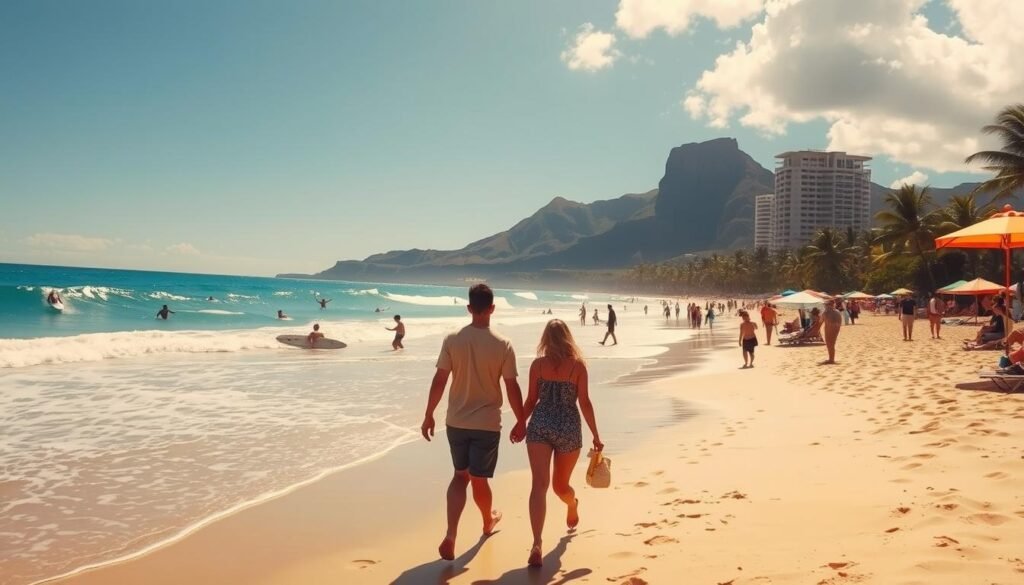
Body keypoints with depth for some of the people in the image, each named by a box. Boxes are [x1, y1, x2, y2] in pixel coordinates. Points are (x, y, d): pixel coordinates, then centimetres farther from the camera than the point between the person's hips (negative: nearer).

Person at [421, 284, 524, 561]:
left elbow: (439, 381, -5)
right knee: (479, 479, 16)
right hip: (487, 423, -2)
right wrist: (521, 422, 5)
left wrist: (429, 415, 6)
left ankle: (450, 536, 3)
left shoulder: (452, 340, -8)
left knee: (460, 475, 17)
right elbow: (512, 388, -8)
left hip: (456, 421, 2)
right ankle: (488, 521, 42)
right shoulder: (503, 345, -12)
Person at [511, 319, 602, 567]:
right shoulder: (578, 365, -1)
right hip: (569, 428, 0)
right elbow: (585, 403, -3)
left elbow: (531, 400, 5)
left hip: (540, 426, 0)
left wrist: (521, 424, 21)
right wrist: (596, 436, 3)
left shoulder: (537, 364, 1)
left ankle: (537, 544, -19)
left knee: (539, 485, -10)